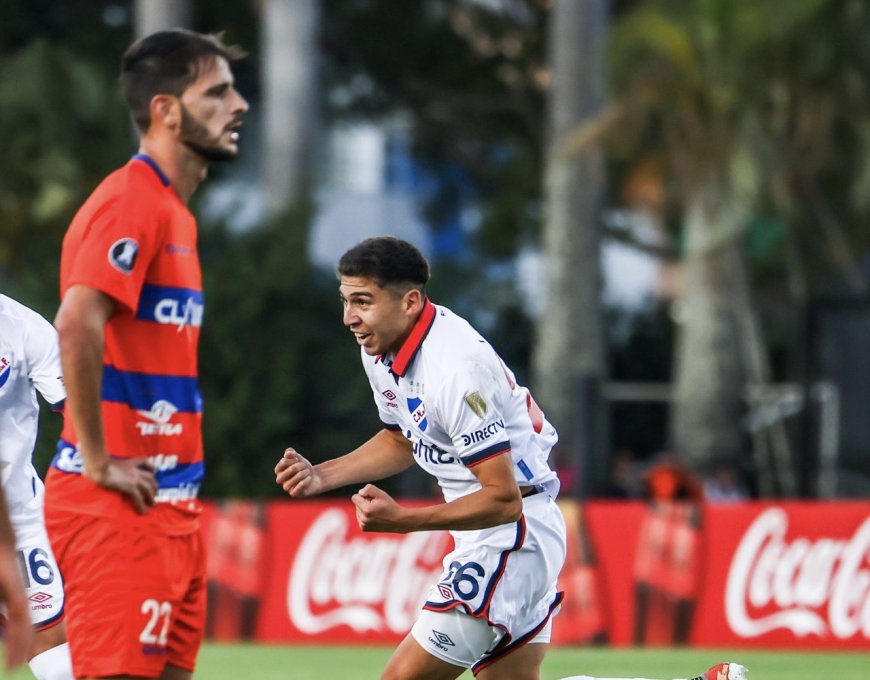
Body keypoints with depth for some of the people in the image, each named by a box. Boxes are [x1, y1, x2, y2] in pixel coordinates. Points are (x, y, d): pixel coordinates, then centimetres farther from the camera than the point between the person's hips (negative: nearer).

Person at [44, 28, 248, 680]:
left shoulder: (174, 212, 18)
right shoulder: (130, 204, -13)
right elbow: (77, 326, -26)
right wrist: (97, 461, -21)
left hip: (170, 507, 9)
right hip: (119, 509, -9)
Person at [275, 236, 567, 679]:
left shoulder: (455, 368, -28)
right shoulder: (380, 349, 2)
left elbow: (504, 500, -27)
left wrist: (403, 520, -34)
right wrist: (321, 476, 7)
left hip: (512, 536, -10)